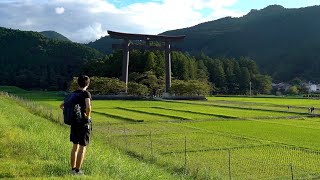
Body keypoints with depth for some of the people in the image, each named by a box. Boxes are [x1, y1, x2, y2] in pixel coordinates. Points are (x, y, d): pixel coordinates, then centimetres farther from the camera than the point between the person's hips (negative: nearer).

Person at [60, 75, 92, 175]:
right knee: (82, 147, 1)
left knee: (75, 146, 16)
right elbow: (88, 107, -31)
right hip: (84, 123, -6)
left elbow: (61, 106, 13)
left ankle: (73, 169, 20)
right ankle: (78, 170, 3)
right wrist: (88, 116, -13)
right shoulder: (86, 93, -13)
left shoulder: (73, 94, 7)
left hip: (74, 122, 6)